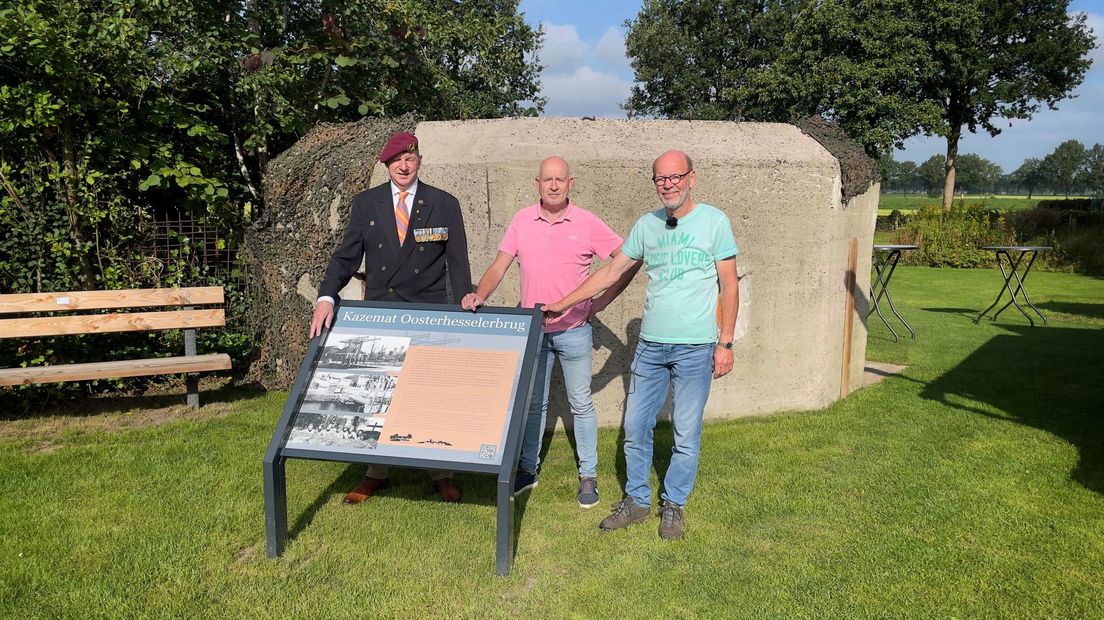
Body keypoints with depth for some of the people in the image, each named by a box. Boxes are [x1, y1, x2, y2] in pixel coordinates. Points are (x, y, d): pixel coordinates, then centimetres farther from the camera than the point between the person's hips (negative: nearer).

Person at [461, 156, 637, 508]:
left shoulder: (587, 223, -5)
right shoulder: (522, 220, 2)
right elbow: (498, 267, 3)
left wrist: (602, 302, -5)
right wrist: (480, 296, -14)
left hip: (574, 330, -2)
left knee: (581, 404, 7)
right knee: (532, 403, 14)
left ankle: (588, 476, 18)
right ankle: (527, 470, 27)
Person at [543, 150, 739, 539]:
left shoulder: (714, 221, -4)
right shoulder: (646, 225, 7)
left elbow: (729, 286, -3)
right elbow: (611, 272, 13)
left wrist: (725, 343, -7)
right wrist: (564, 304, 11)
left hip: (695, 347, -4)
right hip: (650, 345, 4)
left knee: (686, 435, 5)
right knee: (635, 427, 8)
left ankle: (673, 506, 22)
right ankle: (637, 500, 24)